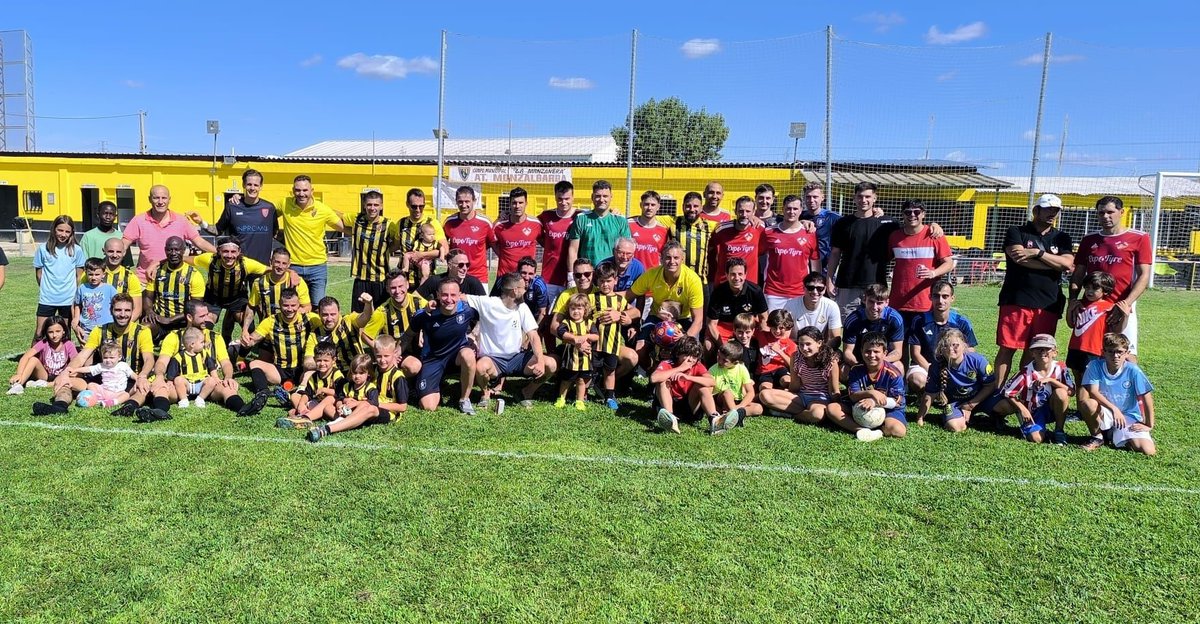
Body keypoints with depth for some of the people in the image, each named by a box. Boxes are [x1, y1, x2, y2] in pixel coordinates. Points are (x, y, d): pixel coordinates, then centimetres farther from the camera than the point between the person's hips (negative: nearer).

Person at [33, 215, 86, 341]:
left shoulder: (76, 250, -2)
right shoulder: (43, 249, -3)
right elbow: (39, 273, 6)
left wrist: (77, 295, 3)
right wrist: (46, 289, 6)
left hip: (68, 300, 0)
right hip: (47, 299, 0)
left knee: (66, 336, 11)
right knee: (39, 334, 2)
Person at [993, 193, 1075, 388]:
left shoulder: (1062, 238, 17)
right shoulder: (1016, 232, 7)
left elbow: (1068, 263, -1)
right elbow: (1020, 259, -11)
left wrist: (1037, 253, -9)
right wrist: (1056, 264, -3)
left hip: (1048, 304, 4)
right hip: (1016, 301, -3)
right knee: (1007, 348, -5)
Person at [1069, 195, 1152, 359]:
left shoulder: (1139, 238, 2)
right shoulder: (1089, 240, 14)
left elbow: (1144, 276, -4)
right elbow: (1078, 274, 14)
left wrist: (1127, 303, -17)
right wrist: (1073, 300, -2)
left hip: (1122, 309, -4)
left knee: (1128, 356, -7)